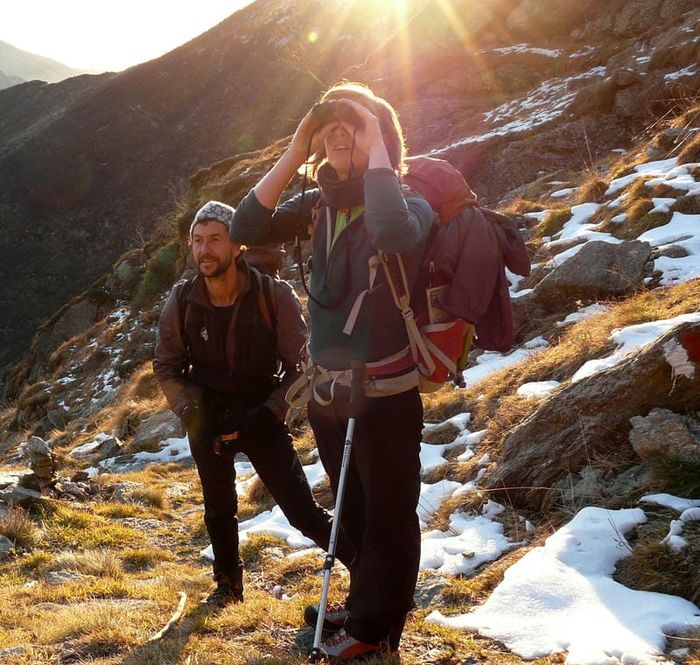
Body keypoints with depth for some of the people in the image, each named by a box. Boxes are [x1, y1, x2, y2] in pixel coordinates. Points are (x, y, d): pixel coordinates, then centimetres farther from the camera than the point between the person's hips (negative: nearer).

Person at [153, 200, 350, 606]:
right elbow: (166, 367, 4)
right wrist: (191, 413, -10)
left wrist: (265, 416, -19)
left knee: (301, 509, -8)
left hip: (261, 418, -3)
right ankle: (229, 583, 42)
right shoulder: (182, 301, -10)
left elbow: (299, 366, -11)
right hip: (208, 421, 3)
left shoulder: (275, 296, -18)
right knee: (219, 508, 20)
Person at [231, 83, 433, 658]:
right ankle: (364, 603, 46)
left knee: (388, 515, 12)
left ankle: (376, 629, 31)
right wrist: (292, 156, -12)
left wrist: (376, 150, -28)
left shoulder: (408, 203, -14)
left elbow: (394, 235, -39)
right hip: (328, 390, 6)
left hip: (385, 394, -6)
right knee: (353, 510, 24)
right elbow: (247, 228, -8)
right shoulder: (321, 205, 2)